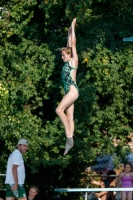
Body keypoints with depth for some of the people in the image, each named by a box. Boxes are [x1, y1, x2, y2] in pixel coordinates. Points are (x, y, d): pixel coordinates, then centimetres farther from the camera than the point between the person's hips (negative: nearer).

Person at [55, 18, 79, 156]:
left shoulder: (74, 60, -1)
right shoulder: (68, 63, 19)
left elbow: (73, 44, -2)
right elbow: (69, 45, 28)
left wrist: (72, 28, 4)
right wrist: (69, 31, 31)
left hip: (72, 90, -10)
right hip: (68, 91, 10)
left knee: (59, 109, -21)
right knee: (69, 117, 3)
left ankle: (69, 136, -21)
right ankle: (69, 140, -1)